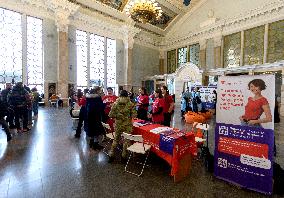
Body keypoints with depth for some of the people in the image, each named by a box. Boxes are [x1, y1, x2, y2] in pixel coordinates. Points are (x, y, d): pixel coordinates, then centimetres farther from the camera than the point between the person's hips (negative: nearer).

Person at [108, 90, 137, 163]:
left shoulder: (115, 103, -5)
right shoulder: (130, 104, -10)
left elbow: (111, 115, -6)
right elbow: (134, 115, -11)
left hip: (118, 124, 2)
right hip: (127, 125, -2)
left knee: (116, 139, 20)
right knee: (126, 140, 13)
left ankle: (111, 155, 29)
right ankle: (123, 156, 24)